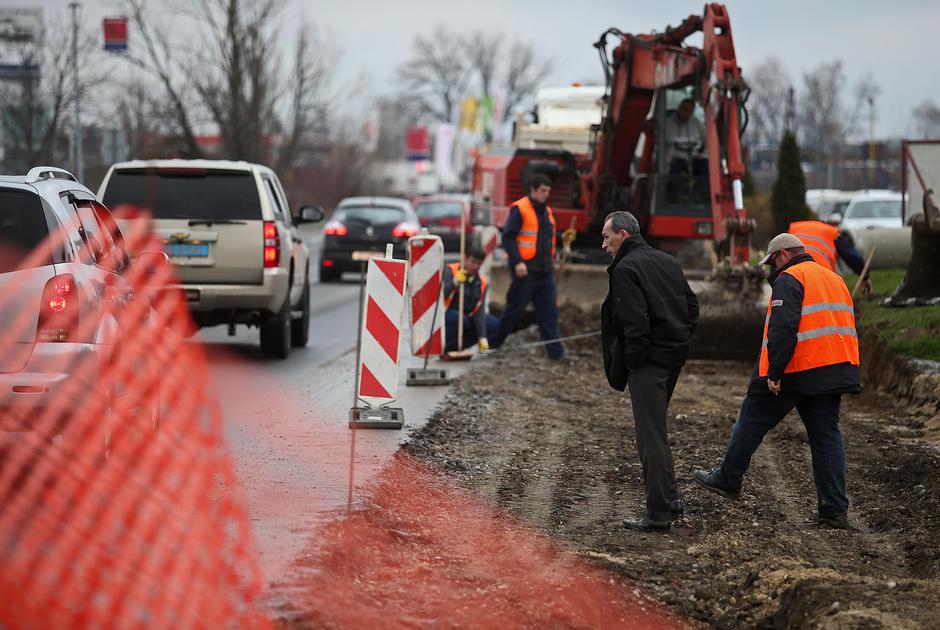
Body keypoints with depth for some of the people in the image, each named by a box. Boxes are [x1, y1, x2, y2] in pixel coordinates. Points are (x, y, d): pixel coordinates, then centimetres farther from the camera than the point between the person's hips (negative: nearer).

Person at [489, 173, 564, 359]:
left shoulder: (547, 211, 16)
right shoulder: (519, 209, -8)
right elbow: (508, 237, -13)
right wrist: (517, 262, -20)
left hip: (545, 270, 7)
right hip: (525, 270, -7)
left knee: (549, 311, 0)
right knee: (514, 309, 1)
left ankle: (555, 349, -3)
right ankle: (494, 342, 17)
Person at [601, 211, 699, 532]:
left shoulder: (625, 268, -12)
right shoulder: (667, 261, 14)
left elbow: (635, 319, -21)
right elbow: (692, 305, 17)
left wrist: (633, 359, -13)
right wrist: (682, 340, 15)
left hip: (648, 360, -9)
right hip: (675, 355, 9)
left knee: (650, 434, -4)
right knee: (656, 428, 20)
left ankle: (658, 514, -2)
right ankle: (670, 497, 22)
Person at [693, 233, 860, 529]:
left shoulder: (789, 279, -9)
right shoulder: (835, 279, 19)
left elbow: (782, 328, -21)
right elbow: (845, 326, 23)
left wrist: (774, 372, -21)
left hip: (794, 371, -7)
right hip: (834, 371, 7)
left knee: (752, 420, 10)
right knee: (826, 435, 6)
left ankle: (727, 480, 22)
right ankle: (834, 509, 1)